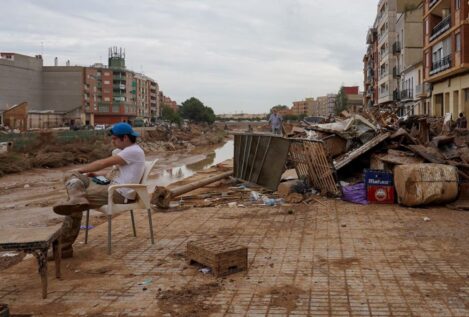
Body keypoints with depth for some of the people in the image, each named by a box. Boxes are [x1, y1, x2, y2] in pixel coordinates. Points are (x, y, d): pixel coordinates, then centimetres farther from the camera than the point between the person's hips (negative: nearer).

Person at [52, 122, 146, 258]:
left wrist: (80, 170, -2)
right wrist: (97, 174, 10)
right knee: (71, 175, -4)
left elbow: (104, 163, -12)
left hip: (120, 194, -10)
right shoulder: (128, 150, 18)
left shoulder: (134, 151, -13)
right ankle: (77, 200, -27)